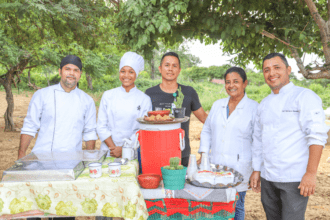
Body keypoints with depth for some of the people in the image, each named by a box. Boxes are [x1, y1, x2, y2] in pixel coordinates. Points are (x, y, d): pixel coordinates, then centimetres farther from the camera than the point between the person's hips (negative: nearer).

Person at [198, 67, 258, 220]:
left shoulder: (254, 108, -4)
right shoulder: (217, 105, 10)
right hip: (214, 165, 4)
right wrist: (203, 155, 7)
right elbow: (207, 131, 17)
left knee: (236, 207, 5)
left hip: (239, 167, -4)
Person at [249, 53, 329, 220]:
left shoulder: (305, 97, -7)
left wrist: (311, 173, -21)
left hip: (295, 179, -6)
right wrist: (256, 170, 14)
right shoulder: (264, 104, 13)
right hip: (268, 178, 6)